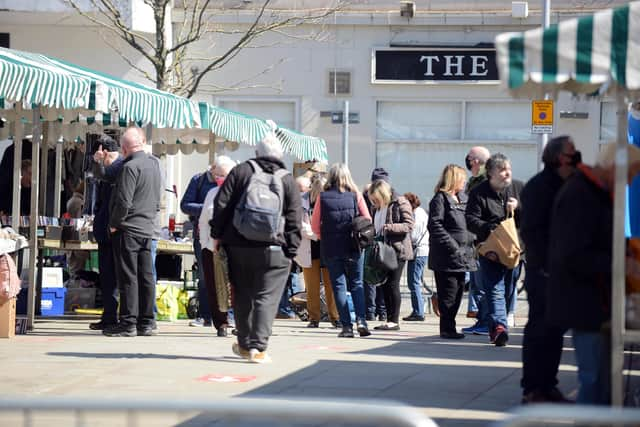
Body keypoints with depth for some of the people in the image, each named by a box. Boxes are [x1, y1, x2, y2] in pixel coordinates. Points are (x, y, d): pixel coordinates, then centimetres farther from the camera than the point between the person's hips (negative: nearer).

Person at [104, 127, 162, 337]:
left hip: (128, 228, -8)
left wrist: (114, 223, -8)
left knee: (128, 277, -6)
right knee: (146, 276, 8)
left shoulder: (130, 167, -14)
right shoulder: (154, 165, 12)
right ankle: (146, 323, 11)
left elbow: (124, 201, -18)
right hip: (147, 229, 8)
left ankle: (128, 323, -5)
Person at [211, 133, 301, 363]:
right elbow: (294, 219, 2)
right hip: (273, 249, -2)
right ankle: (258, 347, -12)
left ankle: (245, 344, 22)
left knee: (242, 297, 13)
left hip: (238, 246, 2)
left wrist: (217, 235, 9)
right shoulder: (287, 180, 6)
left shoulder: (240, 171, 7)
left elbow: (221, 204, 3)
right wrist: (291, 251, 4)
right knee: (266, 298, -2)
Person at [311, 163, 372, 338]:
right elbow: (367, 219, -2)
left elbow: (315, 225, -2)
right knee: (357, 284, 10)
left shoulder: (323, 196, -3)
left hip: (331, 249, 0)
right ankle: (361, 319, -8)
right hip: (353, 248, 0)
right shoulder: (355, 194, -2)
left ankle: (346, 325, 1)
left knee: (339, 286, 6)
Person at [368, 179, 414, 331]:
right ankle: (389, 320, 11)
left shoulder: (400, 203, -7)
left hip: (397, 250, -8)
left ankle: (394, 321, -5)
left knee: (392, 285, -8)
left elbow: (409, 225, -13)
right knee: (385, 285, 7)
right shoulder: (377, 208, 15)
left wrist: (389, 227, -21)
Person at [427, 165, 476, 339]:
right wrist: (452, 246, -21)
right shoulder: (440, 199, -8)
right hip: (446, 256, -8)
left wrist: (470, 244, 10)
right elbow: (435, 225, -16)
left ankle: (448, 327, 18)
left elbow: (469, 223, 26)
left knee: (458, 291, 10)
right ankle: (447, 329, -1)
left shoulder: (463, 199, 18)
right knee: (449, 293, -7)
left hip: (461, 255, 8)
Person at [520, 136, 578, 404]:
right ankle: (532, 389, 2)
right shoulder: (538, 187, -10)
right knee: (540, 329, -3)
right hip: (543, 272, -8)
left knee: (555, 330, 11)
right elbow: (530, 231, -15)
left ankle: (547, 385, 18)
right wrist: (546, 266, -18)